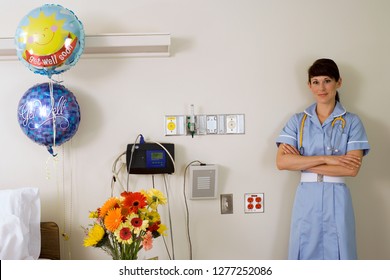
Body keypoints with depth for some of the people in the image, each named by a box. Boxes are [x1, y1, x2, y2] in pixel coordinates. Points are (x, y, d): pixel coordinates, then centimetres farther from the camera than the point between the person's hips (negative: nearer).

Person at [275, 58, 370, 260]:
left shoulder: (352, 122, 1)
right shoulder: (297, 121, 5)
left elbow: (352, 168, -10)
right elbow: (281, 162, -7)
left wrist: (302, 162, -10)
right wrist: (326, 159, -14)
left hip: (337, 199, -1)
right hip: (306, 199, 1)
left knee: (337, 253, 4)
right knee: (305, 254, 7)